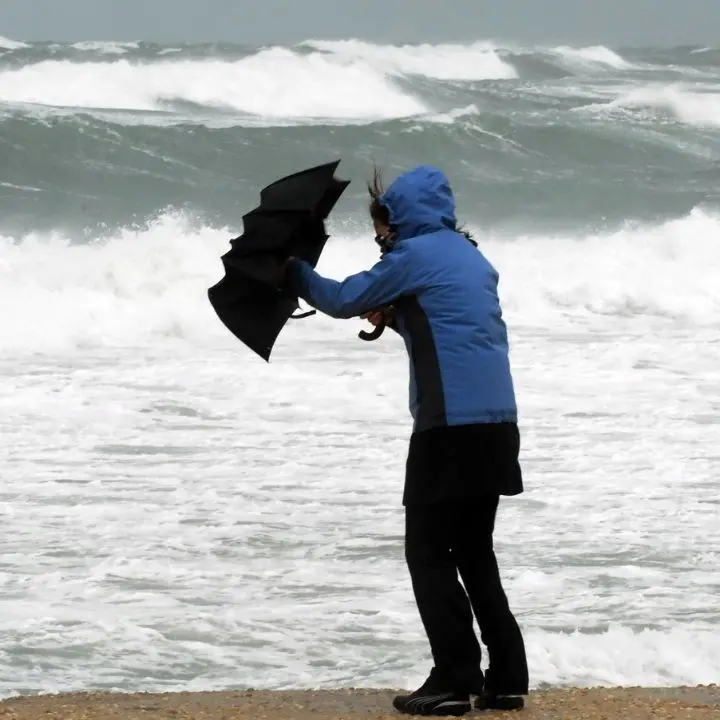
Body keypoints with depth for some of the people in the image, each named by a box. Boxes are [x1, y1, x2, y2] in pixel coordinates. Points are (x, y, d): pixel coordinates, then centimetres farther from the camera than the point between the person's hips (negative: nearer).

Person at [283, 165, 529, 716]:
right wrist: (393, 318, 17)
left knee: (429, 552, -2)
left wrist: (292, 271, 20)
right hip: (498, 423, 8)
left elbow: (342, 300, 3)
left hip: (450, 427, -8)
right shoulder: (472, 258, 18)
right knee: (475, 552, 14)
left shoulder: (413, 255, -5)